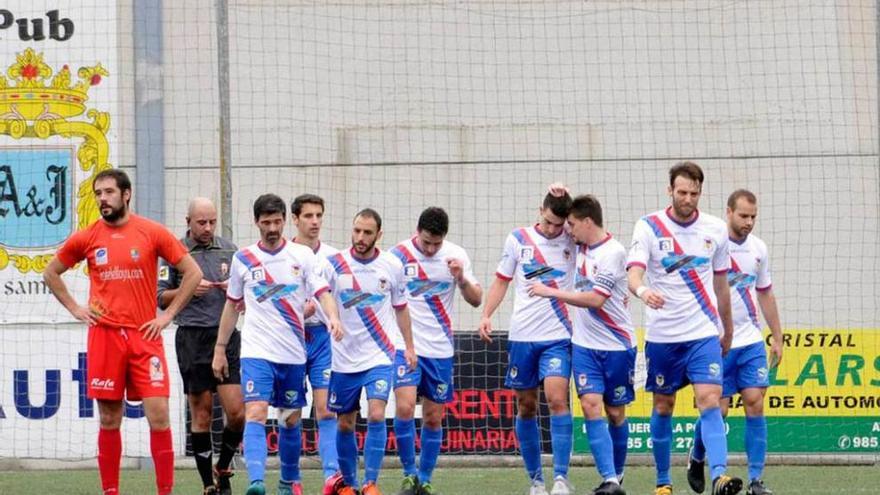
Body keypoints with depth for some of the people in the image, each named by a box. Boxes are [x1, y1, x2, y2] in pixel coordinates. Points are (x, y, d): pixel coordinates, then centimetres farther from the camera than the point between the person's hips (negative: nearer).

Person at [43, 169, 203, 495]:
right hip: (104, 335, 2)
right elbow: (51, 274, 19)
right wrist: (74, 309, 8)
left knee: (158, 414, -9)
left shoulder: (152, 233, -1)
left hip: (145, 335, -2)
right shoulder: (86, 238, 5)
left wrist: (168, 315, 0)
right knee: (109, 420, 4)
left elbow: (193, 273, 4)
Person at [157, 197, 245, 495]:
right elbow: (161, 297, 3)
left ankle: (222, 470, 16)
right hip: (192, 337, -2)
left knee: (236, 412, -6)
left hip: (226, 335, 2)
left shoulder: (229, 250, 11)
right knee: (201, 413, 0)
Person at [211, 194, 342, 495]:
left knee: (291, 419, 11)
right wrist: (220, 349, 14)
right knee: (255, 413, -18)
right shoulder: (243, 259, 5)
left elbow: (322, 293, -6)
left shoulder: (303, 256, 2)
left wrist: (332, 317, -28)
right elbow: (232, 305, 14)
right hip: (256, 352, -1)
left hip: (293, 353, 1)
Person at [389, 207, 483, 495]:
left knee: (434, 418, 5)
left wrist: (462, 279, -16)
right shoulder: (397, 255, -5)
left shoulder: (456, 256, 1)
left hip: (440, 349, 2)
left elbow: (476, 300, 3)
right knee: (404, 407, -18)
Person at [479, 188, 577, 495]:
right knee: (526, 406, 6)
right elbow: (502, 280, 12)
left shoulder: (572, 242, 1)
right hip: (522, 335, 2)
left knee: (557, 399, -17)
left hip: (558, 336, -2)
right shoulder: (518, 240, 5)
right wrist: (486, 315, 2)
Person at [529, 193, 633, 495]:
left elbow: (595, 299, -21)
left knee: (615, 412, 6)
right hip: (585, 344, 5)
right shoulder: (582, 245, 6)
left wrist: (551, 292, -16)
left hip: (617, 346, -5)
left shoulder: (613, 252, -15)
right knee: (590, 405, -11)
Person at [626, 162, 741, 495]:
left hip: (703, 333, 0)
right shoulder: (648, 227, -4)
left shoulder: (715, 230, 4)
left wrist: (728, 329, 22)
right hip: (662, 335, 0)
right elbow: (634, 274, -16)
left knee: (710, 402, -15)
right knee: (663, 407, 9)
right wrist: (642, 290, -40)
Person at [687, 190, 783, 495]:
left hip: (751, 341, 4)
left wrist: (777, 338, 18)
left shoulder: (758, 249, 7)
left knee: (755, 403, -5)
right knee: (718, 409, -2)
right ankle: (696, 460, 28)